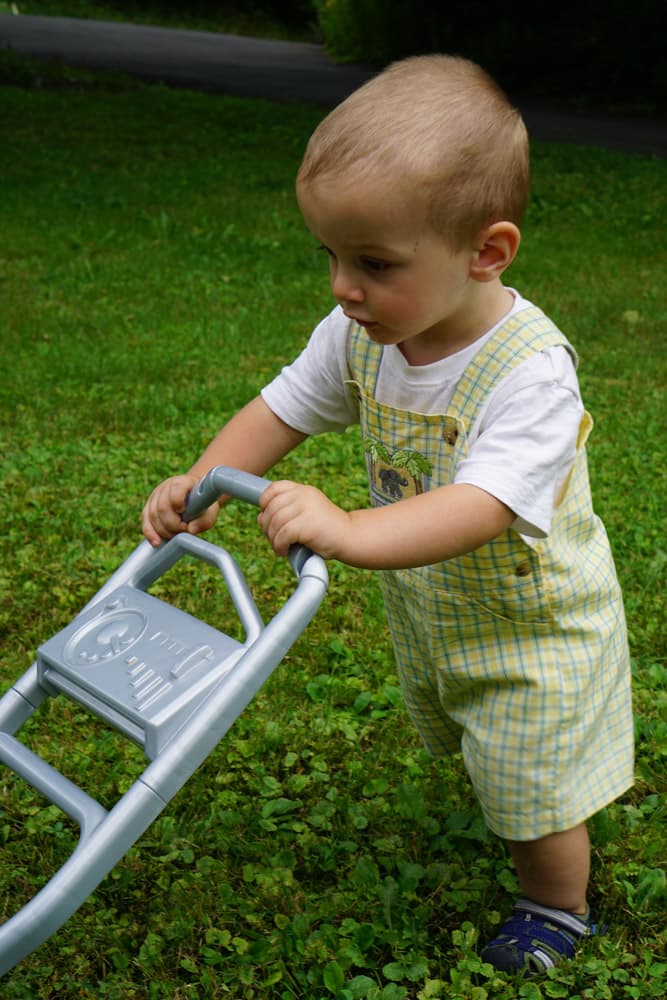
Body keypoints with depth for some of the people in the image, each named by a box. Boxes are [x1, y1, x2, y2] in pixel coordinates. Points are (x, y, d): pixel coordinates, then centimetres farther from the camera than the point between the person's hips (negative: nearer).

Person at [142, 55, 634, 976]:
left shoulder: (529, 372, -36)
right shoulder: (362, 333, -14)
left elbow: (484, 506, -46)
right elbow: (285, 407, -4)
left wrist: (351, 532, -60)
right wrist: (200, 482, -19)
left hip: (531, 629, -6)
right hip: (429, 612, 7)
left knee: (534, 795, 11)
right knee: (471, 753, 30)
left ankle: (558, 911, 40)